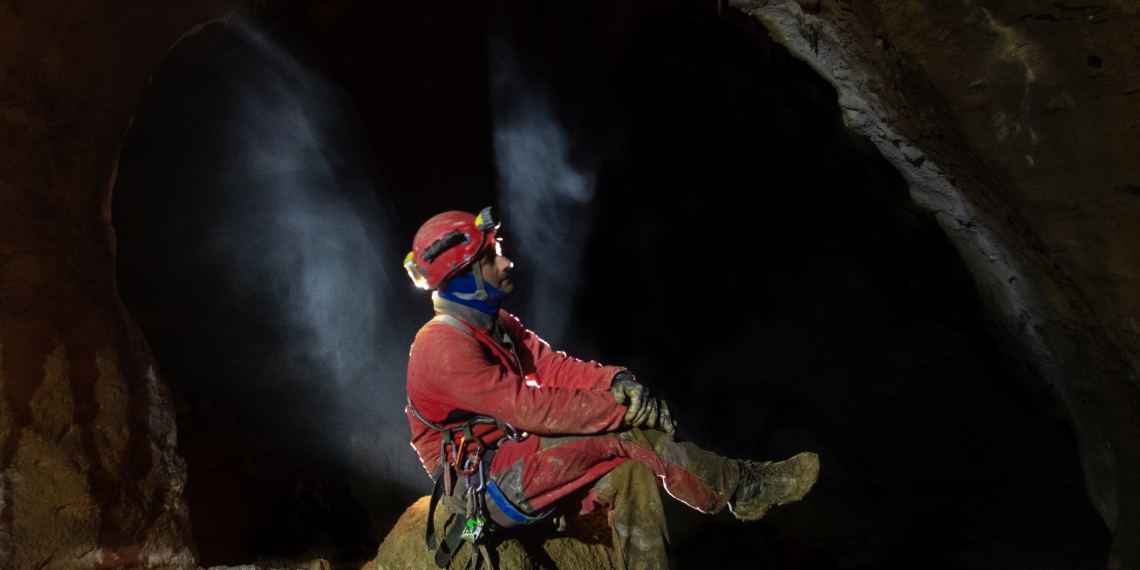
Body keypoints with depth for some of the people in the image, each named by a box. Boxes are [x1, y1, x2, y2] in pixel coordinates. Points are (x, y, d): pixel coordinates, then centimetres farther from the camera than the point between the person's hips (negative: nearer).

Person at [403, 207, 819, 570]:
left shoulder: (496, 325, 10)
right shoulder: (444, 347, -21)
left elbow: (551, 364, 1)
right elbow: (529, 406, -27)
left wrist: (616, 380, -19)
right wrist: (623, 410, -23)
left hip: (510, 463, 9)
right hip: (477, 482, -9)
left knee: (630, 469, -12)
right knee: (621, 437, -20)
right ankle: (742, 487, -8)